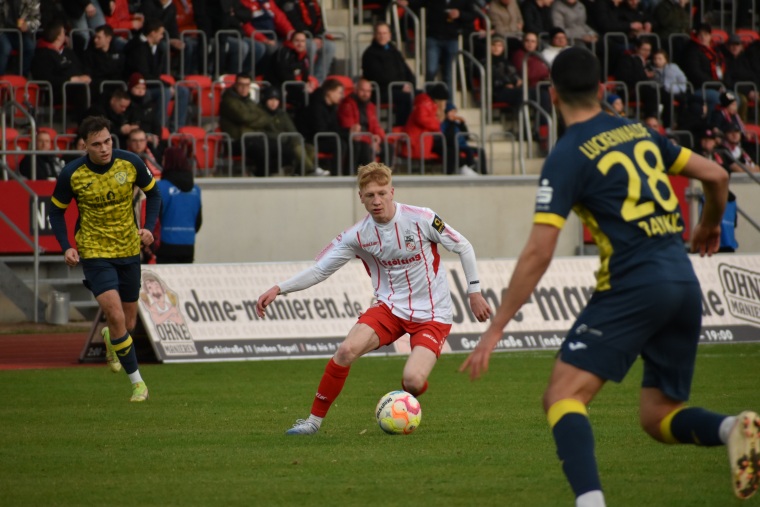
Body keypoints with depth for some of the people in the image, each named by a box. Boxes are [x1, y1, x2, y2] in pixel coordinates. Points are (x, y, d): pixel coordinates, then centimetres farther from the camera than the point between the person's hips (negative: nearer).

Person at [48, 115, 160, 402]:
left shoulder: (130, 163, -10)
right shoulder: (71, 174, -14)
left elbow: (153, 193, 6)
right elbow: (56, 210, 2)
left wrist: (149, 228, -8)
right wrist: (66, 247, -11)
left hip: (129, 250, 3)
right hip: (94, 252, -3)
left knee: (128, 323, 11)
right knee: (115, 315, -19)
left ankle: (110, 339, 50)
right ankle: (136, 382, -6)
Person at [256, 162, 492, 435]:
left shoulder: (421, 218, -13)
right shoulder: (357, 235, -5)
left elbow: (463, 247, -1)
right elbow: (319, 270, -1)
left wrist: (474, 292, 0)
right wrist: (279, 289, -13)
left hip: (432, 314, -2)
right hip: (390, 307, 3)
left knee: (413, 381, -24)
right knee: (347, 350, -24)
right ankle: (314, 420, -9)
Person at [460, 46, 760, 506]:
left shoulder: (568, 156, -5)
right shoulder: (640, 133, 14)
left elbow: (538, 253, -10)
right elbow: (717, 176, 18)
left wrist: (496, 329, -6)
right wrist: (710, 225, 40)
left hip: (633, 286, -7)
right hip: (685, 282, 7)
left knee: (563, 396, -9)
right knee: (658, 417, 16)